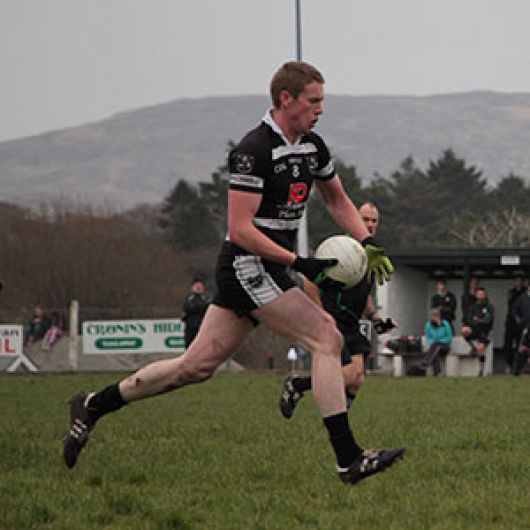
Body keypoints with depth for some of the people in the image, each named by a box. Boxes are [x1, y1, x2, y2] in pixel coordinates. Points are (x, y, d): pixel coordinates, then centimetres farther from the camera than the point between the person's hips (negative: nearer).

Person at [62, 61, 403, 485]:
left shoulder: (311, 146, 11)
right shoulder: (254, 150, -17)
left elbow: (337, 200, 26)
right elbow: (240, 229, -20)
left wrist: (367, 243, 10)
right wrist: (297, 262, -23)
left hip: (269, 269, 9)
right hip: (249, 266, -9)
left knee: (197, 366, 10)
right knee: (327, 339, -15)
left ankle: (93, 406, 20)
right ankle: (348, 459, -16)